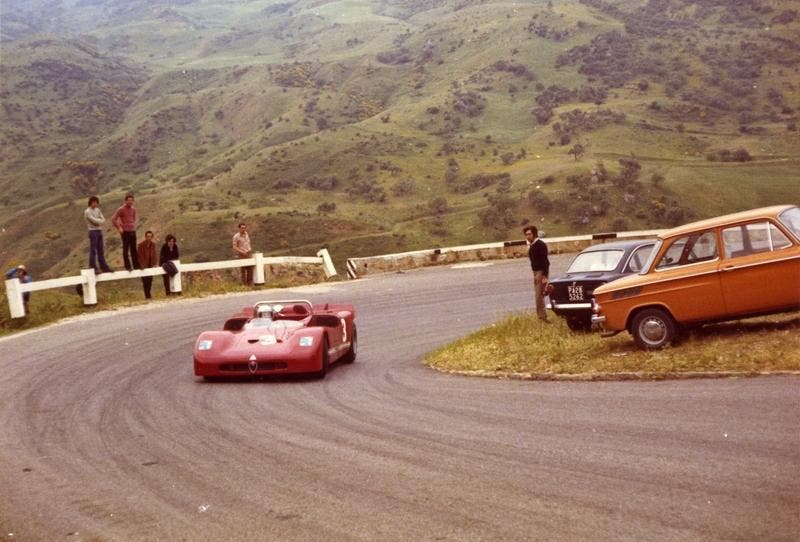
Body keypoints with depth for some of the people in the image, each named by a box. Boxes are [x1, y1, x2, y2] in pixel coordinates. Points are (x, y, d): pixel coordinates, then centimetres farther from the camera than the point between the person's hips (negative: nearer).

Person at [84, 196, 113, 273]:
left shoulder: (98, 210, 13)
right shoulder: (87, 212, -8)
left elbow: (103, 220, 6)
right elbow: (94, 220, -16)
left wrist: (98, 222, -13)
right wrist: (101, 221, 0)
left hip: (99, 231, 7)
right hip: (93, 231, -7)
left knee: (100, 250, 9)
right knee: (93, 250, -6)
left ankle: (104, 267, 12)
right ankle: (93, 268, -4)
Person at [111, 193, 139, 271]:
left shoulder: (133, 209, 10)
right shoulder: (121, 209, -8)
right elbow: (113, 219, -9)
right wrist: (119, 228, -8)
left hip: (133, 231, 6)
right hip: (125, 232, -6)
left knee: (134, 250, 9)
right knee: (126, 249, -1)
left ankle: (136, 266, 14)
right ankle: (128, 266, 3)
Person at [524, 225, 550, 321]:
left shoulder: (540, 245, -13)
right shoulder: (531, 246, 15)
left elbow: (545, 261, -19)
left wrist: (544, 276, -24)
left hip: (541, 272, -10)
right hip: (536, 272, 10)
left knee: (539, 295, -12)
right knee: (538, 295, 13)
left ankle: (542, 317, -9)